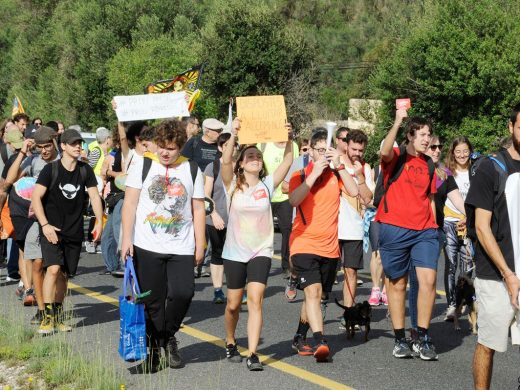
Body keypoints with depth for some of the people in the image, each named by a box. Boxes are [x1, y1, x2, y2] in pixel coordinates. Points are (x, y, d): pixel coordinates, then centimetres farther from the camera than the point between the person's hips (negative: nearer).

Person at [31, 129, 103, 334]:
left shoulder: (85, 171, 6)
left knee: (63, 274, 9)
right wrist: (45, 225, -18)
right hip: (51, 229, -4)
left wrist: (99, 221, -7)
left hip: (74, 232, 4)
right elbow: (36, 197, -10)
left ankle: (58, 316, 23)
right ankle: (47, 317, -17)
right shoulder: (51, 169, -6)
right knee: (53, 269, -20)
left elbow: (94, 196, 6)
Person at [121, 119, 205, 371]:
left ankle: (168, 337, 14)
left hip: (182, 248, 1)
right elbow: (130, 204, 1)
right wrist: (126, 238, -7)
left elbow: (198, 210, 11)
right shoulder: (142, 166, 3)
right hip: (147, 246, -1)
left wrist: (200, 245, 6)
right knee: (152, 300, 1)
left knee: (183, 293, -12)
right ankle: (153, 348, 15)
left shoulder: (192, 171, 8)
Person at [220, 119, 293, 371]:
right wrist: (233, 135, -33)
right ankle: (230, 343, 35)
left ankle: (253, 354, -16)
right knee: (233, 304, 10)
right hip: (234, 253, 0)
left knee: (255, 299, -14)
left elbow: (287, 162, -11)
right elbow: (225, 161, -22)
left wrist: (288, 139, -25)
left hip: (260, 252, 0)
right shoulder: (233, 185, -3)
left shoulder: (267, 184, 1)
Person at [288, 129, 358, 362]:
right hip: (304, 244, -4)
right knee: (313, 291, -20)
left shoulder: (336, 175, 7)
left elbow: (353, 191, -11)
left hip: (329, 247, 4)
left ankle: (299, 339, 28)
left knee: (316, 295, 12)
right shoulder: (300, 176, 0)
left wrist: (339, 165, -13)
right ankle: (319, 342, -27)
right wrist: (314, 173, -19)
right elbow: (294, 200, -19)